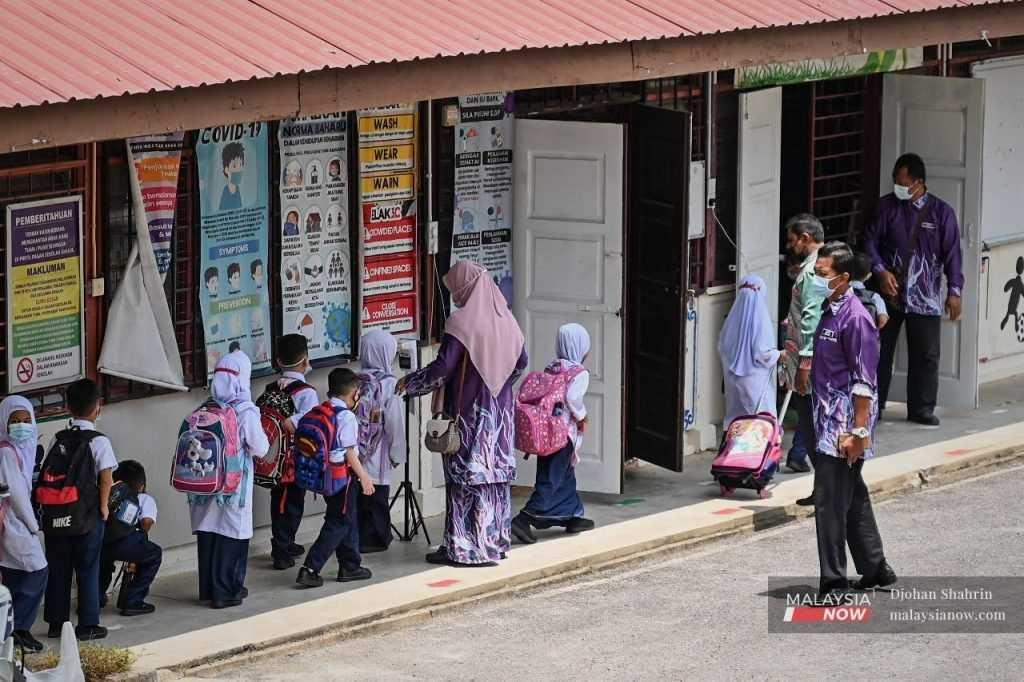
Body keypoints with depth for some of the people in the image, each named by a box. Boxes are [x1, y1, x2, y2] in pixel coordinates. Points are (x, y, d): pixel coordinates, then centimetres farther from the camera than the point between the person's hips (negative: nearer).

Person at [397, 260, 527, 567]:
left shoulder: (462, 323, -16)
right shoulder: (505, 320, 5)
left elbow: (442, 368, -18)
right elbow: (521, 362, 15)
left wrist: (408, 383, -4)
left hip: (469, 414, -7)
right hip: (500, 412, 7)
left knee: (466, 478, -2)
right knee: (497, 474, 13)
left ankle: (464, 548, -1)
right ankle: (496, 541, 19)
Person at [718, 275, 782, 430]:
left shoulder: (733, 318, -1)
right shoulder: (760, 318, -16)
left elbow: (722, 347, 5)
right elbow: (762, 353, -18)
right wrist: (779, 355, 0)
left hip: (734, 381, 5)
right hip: (755, 380, -5)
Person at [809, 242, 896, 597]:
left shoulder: (855, 317, -16)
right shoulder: (830, 311, 12)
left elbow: (864, 381, -18)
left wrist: (858, 431, -20)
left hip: (844, 423, -10)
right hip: (829, 421, 10)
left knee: (830, 502, -9)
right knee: (853, 499, 17)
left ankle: (834, 584, -5)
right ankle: (875, 569, 27)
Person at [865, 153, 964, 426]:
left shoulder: (941, 211, -1)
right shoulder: (887, 206, 1)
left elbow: (952, 253, 0)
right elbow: (871, 241, 3)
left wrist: (954, 291, -5)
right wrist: (881, 270, -12)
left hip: (925, 297, -1)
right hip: (889, 292, 1)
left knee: (926, 355, 3)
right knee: (879, 350, 5)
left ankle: (921, 409, 14)